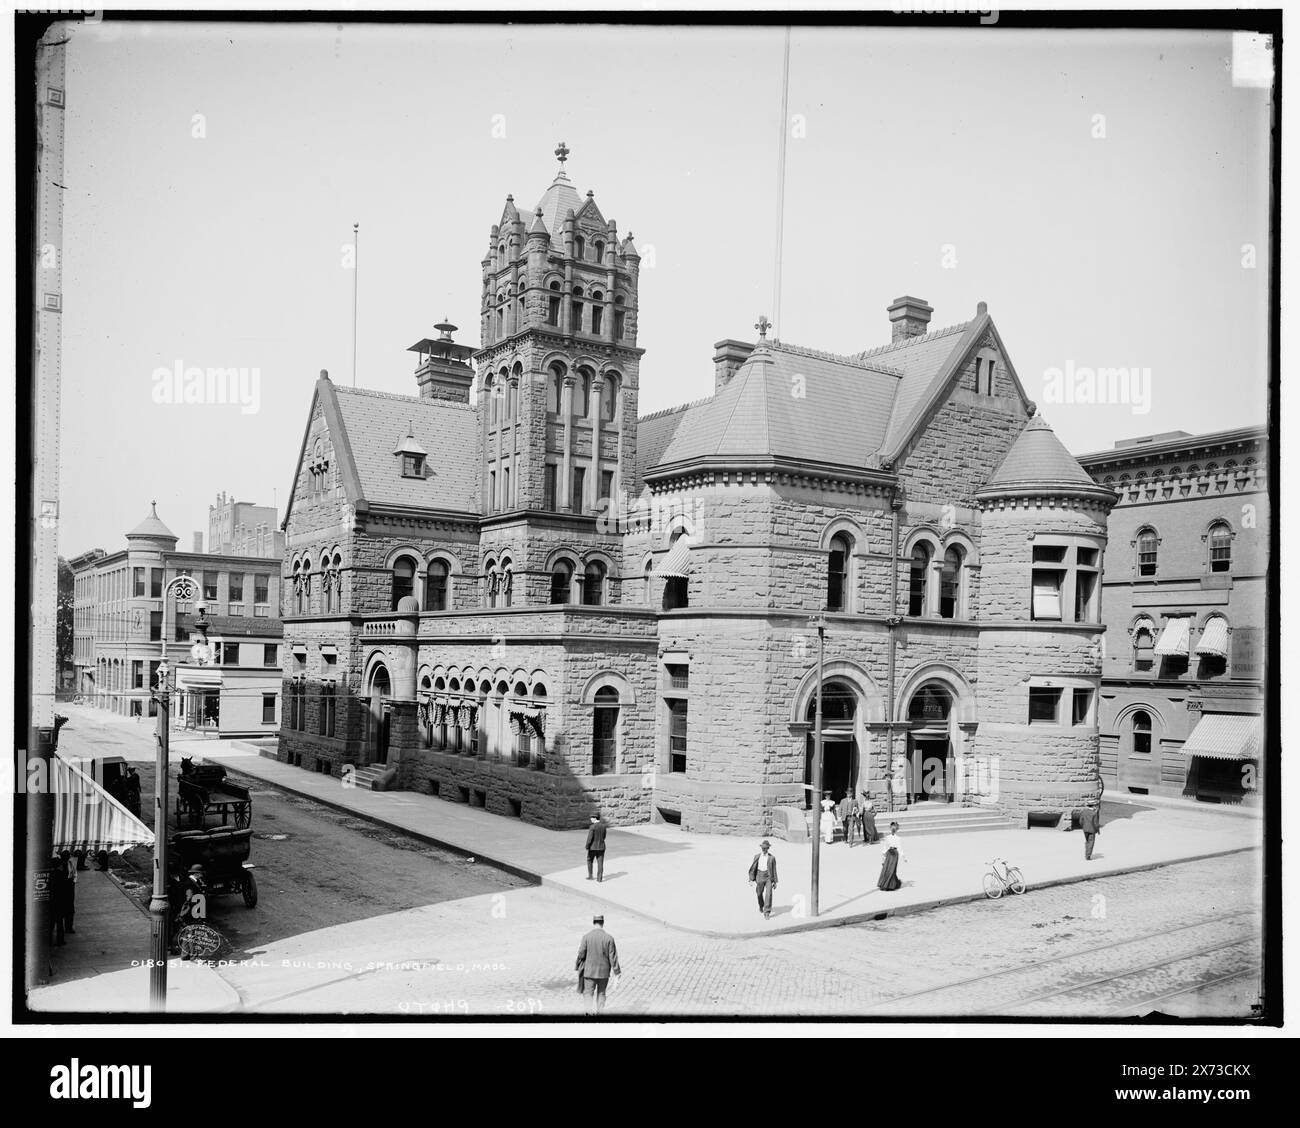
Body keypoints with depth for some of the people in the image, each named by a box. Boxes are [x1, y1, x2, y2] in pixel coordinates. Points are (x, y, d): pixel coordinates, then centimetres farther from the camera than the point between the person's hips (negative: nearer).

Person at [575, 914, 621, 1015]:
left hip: (589, 971, -1)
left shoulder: (586, 937, -10)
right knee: (601, 993, 18)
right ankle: (599, 1012, 20)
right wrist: (617, 971, 3)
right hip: (604, 972, 1)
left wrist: (577, 966, 11)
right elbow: (613, 956, -7)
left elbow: (581, 954, -7)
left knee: (588, 993, 7)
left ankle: (591, 1010, -14)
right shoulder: (609, 938, -9)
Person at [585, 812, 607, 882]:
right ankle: (599, 878, 4)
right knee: (600, 863, 7)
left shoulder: (592, 827, -18)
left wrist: (587, 848, -10)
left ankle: (590, 876, 19)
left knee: (589, 861, 16)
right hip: (601, 847, 4)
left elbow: (589, 838, -18)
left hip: (593, 847, -4)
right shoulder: (603, 826, 1)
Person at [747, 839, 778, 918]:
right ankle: (761, 906, 47)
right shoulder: (757, 857, -1)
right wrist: (751, 879, -3)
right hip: (759, 877, 2)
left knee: (768, 894, -16)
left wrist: (775, 882, 2)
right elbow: (753, 868, 2)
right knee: (759, 894, 16)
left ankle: (767, 912, -12)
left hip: (768, 877, -2)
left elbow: (774, 870, 0)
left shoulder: (772, 857, -5)